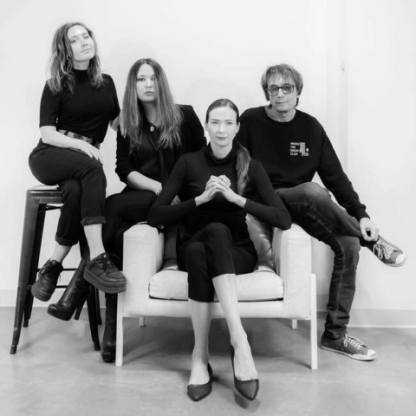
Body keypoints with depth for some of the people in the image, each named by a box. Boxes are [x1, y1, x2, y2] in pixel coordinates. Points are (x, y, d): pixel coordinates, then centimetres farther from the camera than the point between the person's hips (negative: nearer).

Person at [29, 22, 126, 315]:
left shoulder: (106, 82, 14)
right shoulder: (56, 85, 3)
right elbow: (47, 134, -6)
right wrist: (82, 145, -21)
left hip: (84, 158, 3)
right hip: (49, 156, -2)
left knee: (76, 191, -35)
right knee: (92, 169, -37)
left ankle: (53, 266, -27)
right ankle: (97, 259, -44)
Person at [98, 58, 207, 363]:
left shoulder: (185, 115, 8)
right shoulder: (127, 125, 15)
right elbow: (124, 169, 5)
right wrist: (158, 187, -12)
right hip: (143, 196, 3)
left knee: (112, 207, -29)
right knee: (118, 234, -29)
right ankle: (112, 320, -21)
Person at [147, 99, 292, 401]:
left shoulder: (251, 166, 0)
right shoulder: (189, 163, 0)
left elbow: (284, 220, -10)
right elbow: (155, 216, -8)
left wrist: (237, 198, -21)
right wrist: (201, 198, -20)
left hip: (236, 250, 0)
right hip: (192, 249, 1)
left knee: (217, 231, -35)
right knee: (198, 251, -36)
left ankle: (200, 358, -37)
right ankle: (239, 341, -31)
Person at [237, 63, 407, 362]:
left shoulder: (311, 127, 4)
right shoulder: (251, 121, -5)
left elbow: (335, 175, 2)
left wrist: (361, 214, -7)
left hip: (304, 206, 5)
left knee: (348, 244, -16)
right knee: (313, 192, -35)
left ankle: (335, 335, -3)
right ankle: (372, 240, -9)